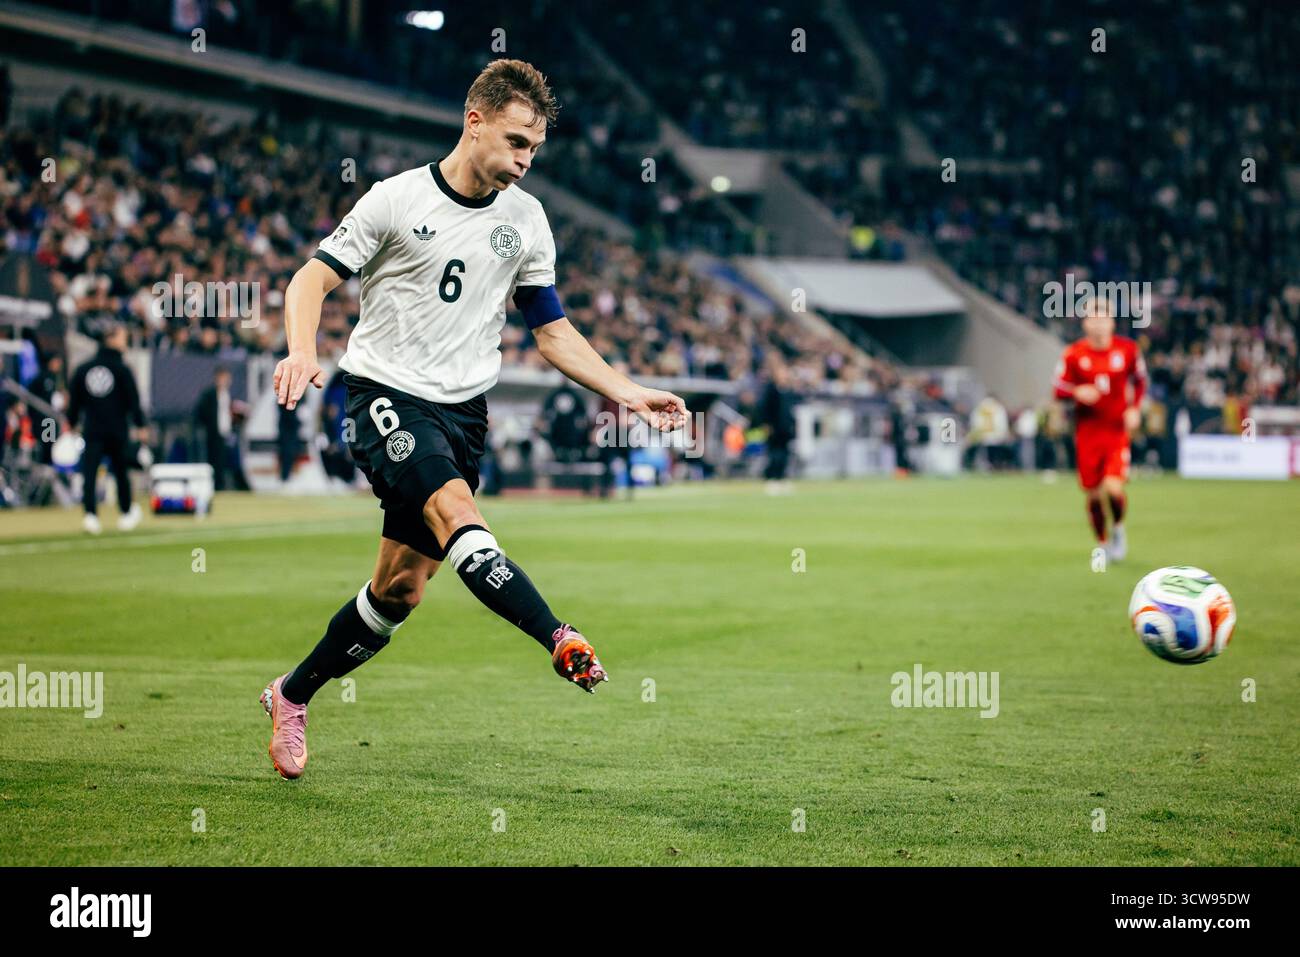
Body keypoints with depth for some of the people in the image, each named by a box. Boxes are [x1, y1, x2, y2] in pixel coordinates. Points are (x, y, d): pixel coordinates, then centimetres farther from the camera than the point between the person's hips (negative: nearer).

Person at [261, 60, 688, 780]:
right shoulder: (397, 199, -5)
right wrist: (301, 351, -24)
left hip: (462, 410, 5)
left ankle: (292, 696, 24)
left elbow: (552, 331, 15)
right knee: (454, 507, -31)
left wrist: (629, 394, 5)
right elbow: (313, 277, -4)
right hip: (385, 392, -5)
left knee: (399, 590, 4)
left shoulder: (525, 219, 9)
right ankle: (560, 641, -48)